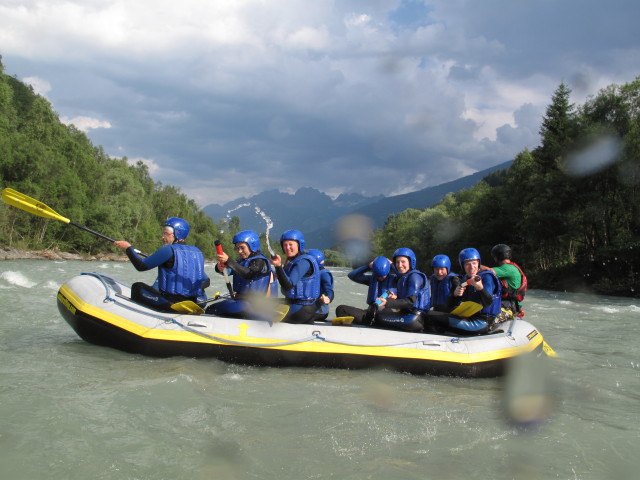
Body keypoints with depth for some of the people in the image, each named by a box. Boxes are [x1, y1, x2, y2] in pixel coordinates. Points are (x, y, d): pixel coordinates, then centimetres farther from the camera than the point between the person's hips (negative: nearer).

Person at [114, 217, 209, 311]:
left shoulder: (168, 250, -11)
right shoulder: (197, 252, 8)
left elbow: (141, 266, -7)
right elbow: (205, 281, 13)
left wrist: (128, 248, 5)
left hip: (169, 304, -7)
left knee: (137, 287, 10)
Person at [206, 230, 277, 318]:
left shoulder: (260, 261, -7)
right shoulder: (241, 262, 17)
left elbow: (248, 274, -25)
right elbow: (228, 271, 3)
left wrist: (228, 261, -35)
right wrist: (220, 268, -23)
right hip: (240, 300, 8)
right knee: (210, 309, 1)